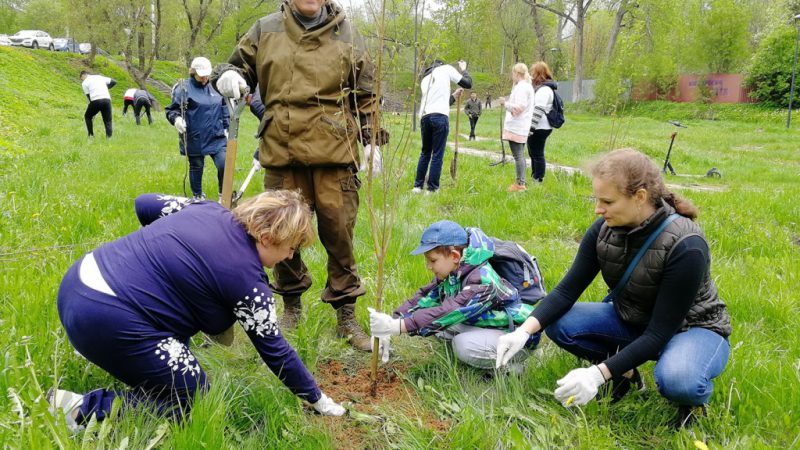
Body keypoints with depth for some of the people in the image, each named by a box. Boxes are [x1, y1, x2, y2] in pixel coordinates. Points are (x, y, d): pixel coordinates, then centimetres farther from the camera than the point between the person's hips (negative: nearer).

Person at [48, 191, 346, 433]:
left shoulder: (209, 210, 8)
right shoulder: (246, 277, -10)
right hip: (105, 319, -9)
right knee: (191, 400, 4)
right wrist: (316, 398, 11)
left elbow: (144, 204, 19)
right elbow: (274, 350, -2)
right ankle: (85, 410, -4)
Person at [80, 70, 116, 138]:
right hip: (107, 99, 3)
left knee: (87, 117, 22)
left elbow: (88, 96, 10)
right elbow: (113, 82, 18)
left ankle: (91, 135, 17)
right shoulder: (100, 77, 25)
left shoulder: (84, 83, 14)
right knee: (107, 121, 8)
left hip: (96, 100, -3)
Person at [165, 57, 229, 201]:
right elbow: (171, 110, -3)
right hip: (194, 139, -3)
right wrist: (176, 119, -23)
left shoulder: (215, 87, 10)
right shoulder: (184, 88, -5)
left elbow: (224, 110, 20)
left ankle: (223, 194, 11)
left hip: (216, 137, 3)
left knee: (224, 164, -9)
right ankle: (198, 197, 29)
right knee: (196, 167, 10)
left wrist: (226, 128, 16)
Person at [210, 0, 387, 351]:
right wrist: (227, 75, -6)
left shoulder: (347, 36, 10)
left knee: (338, 233, 1)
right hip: (281, 151, 1)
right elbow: (241, 66, 19)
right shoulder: (265, 31, 10)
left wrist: (373, 142, 7)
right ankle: (291, 305, 30)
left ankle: (346, 316, 15)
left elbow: (365, 96, 12)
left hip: (335, 153, -1)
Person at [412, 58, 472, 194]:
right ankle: (432, 189, 2)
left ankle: (418, 186, 18)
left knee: (425, 152, 18)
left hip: (424, 116, 6)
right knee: (437, 154, 0)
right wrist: (463, 70, 29)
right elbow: (468, 84, 12)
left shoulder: (425, 78, 28)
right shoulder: (446, 69, 11)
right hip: (440, 116, -5)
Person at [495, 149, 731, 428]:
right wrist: (524, 331, -28)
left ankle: (696, 394, -2)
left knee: (675, 380, -38)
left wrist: (598, 373, -36)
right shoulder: (604, 229, -15)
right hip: (632, 321, 5)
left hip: (692, 327, -5)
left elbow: (660, 332, -29)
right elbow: (567, 290, -12)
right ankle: (624, 370, 5)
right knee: (558, 323, -17)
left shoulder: (686, 246, -31)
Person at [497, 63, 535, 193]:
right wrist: (507, 103, 19)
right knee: (520, 155, 14)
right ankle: (521, 182, 19)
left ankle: (520, 184, -9)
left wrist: (505, 103, -8)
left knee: (518, 155, -9)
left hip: (516, 127, -11)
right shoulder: (527, 86, 19)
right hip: (521, 127, 11)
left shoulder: (521, 87, -13)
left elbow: (518, 108, -19)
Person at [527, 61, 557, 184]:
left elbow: (539, 111, -22)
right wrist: (530, 127, 16)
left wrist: (531, 127, -23)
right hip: (536, 128, 10)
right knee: (533, 153, 17)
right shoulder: (539, 88, 17)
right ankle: (534, 178, 25)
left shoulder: (544, 89, -15)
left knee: (537, 154, -4)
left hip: (539, 128, -10)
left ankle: (539, 180, 2)